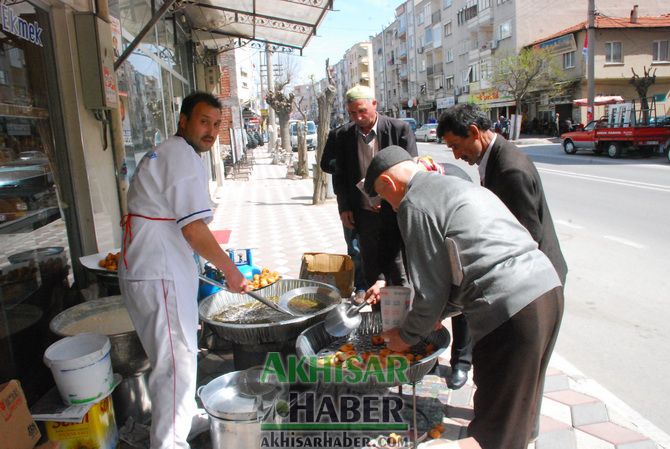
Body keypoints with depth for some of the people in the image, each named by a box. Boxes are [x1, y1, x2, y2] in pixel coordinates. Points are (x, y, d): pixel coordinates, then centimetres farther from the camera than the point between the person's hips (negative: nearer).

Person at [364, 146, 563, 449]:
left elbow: (430, 288, -2)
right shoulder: (459, 186, 23)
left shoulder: (414, 204, -4)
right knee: (516, 406, 26)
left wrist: (406, 337, 14)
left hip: (509, 307, -9)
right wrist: (439, 313, 29)